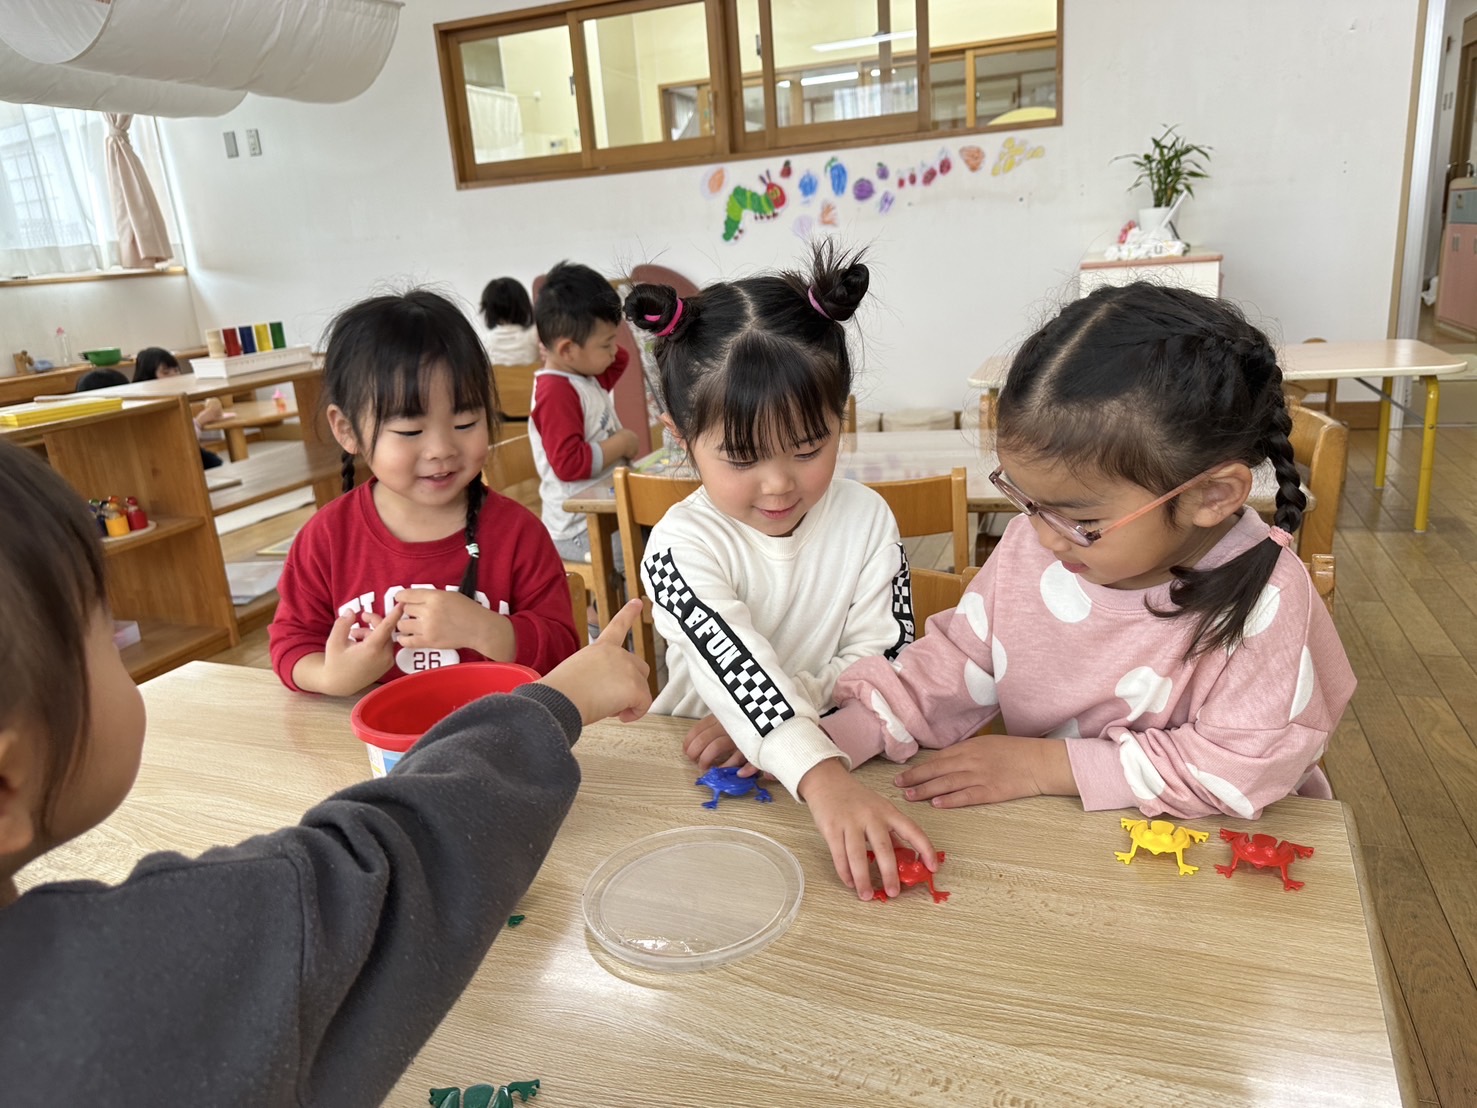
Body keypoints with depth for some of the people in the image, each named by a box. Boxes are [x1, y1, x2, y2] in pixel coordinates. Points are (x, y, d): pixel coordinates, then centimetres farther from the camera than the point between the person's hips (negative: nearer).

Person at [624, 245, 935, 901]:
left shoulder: (866, 519, -4)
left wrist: (779, 709, -18)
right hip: (702, 773, -3)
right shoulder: (683, 547, -15)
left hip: (848, 756, 3)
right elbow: (735, 666, -29)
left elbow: (885, 656, -3)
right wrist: (822, 777, -43)